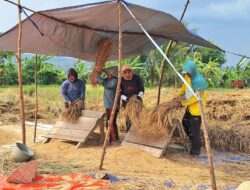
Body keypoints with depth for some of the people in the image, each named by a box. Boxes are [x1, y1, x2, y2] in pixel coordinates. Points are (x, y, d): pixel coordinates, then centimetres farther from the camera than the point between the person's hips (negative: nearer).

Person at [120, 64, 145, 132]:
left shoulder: (137, 78, -9)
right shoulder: (121, 80, -9)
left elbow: (141, 90, -6)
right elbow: (120, 93, -8)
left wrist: (139, 96, -26)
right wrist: (126, 98, -27)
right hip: (127, 102, 0)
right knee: (129, 119, 0)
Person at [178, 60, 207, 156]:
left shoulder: (199, 81, -28)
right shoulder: (187, 76, -4)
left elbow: (196, 97, -26)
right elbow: (184, 87, 13)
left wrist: (184, 103, -20)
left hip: (197, 107, -9)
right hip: (189, 106, 9)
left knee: (195, 129, 0)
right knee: (185, 123, 23)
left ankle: (196, 148, 17)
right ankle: (193, 140, 44)